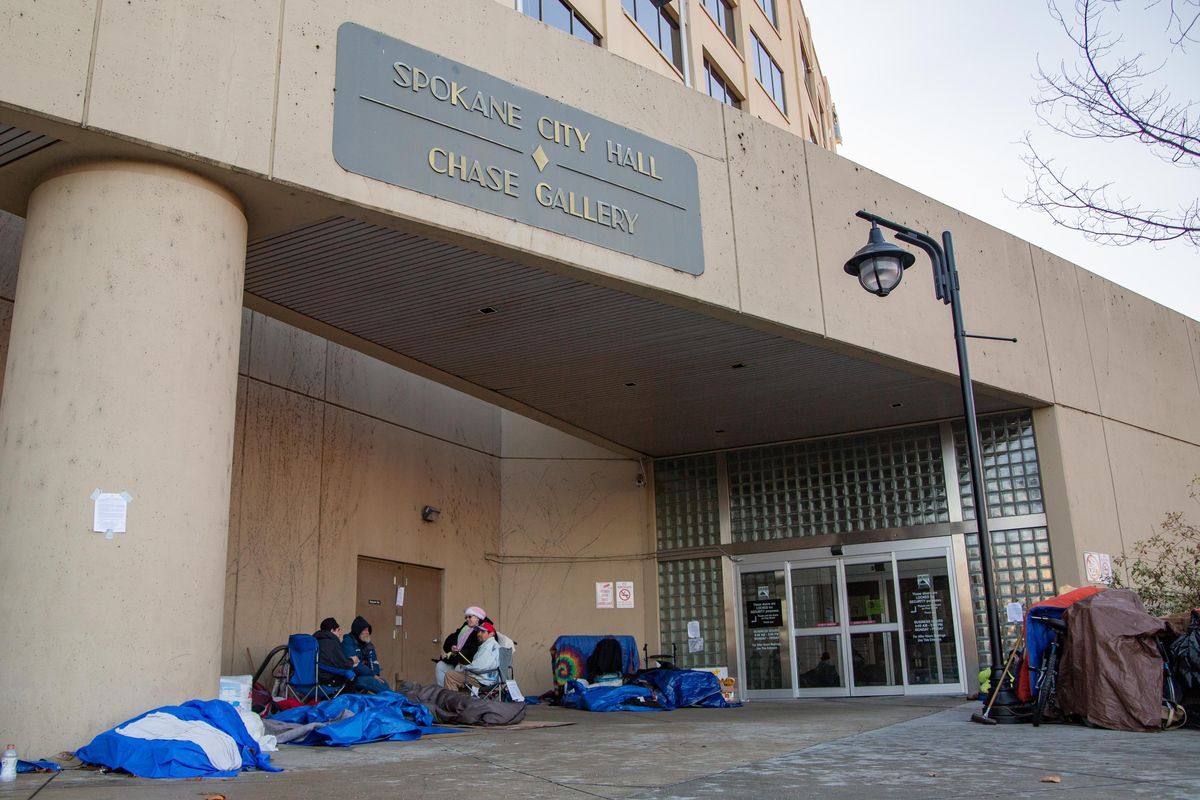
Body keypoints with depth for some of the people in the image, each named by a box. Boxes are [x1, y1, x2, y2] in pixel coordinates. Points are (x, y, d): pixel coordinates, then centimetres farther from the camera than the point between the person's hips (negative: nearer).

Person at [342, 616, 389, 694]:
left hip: (364, 675, 7)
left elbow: (374, 661, 13)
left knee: (383, 682, -18)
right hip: (351, 678, -7)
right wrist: (372, 674, -15)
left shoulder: (367, 643, 15)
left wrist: (375, 674, -8)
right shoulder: (348, 642, -9)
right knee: (371, 681, -30)